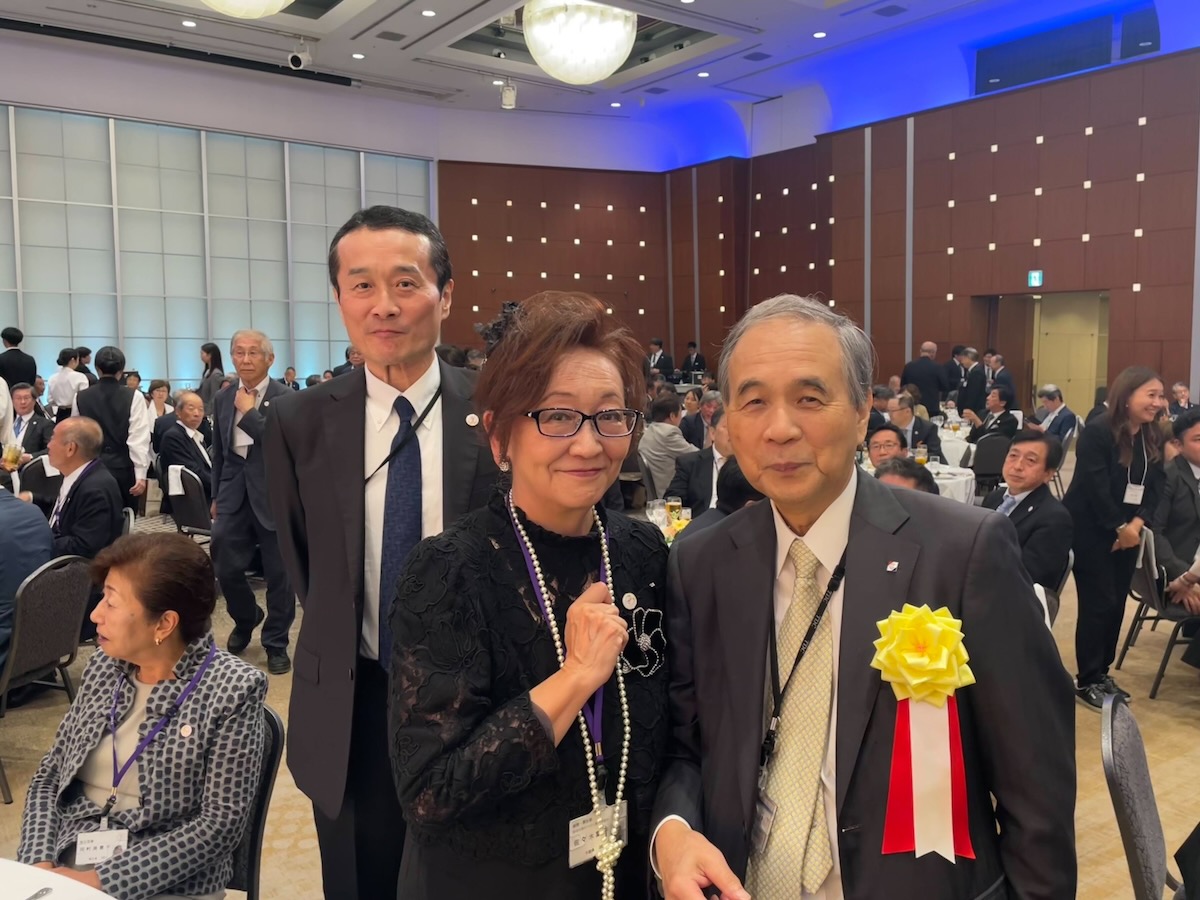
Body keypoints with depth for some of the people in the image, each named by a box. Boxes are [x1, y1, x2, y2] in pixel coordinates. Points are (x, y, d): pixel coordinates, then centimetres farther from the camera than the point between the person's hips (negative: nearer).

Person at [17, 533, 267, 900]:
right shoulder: (103, 665, 5)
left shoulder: (231, 690, -13)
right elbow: (48, 776, 9)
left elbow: (221, 822, -13)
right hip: (63, 867, 5)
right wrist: (38, 862, -6)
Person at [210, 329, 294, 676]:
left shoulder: (286, 398, -7)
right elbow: (218, 451, 18)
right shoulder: (223, 399, 10)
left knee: (278, 574, 5)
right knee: (226, 569, 5)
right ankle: (246, 619, 35)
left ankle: (276, 643, 21)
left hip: (274, 495, -4)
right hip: (233, 495, 4)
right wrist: (216, 495, 19)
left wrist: (248, 411, -15)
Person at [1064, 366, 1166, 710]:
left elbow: (1156, 486, 2)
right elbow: (1096, 488, -19)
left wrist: (1137, 523, -13)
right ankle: (1087, 680, 7)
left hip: (1126, 531, 7)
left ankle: (1102, 672, 24)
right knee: (1098, 603, -4)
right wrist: (1119, 526, -13)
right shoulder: (1097, 433, -17)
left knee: (1117, 602, 10)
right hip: (1090, 531, -7)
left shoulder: (1154, 439, 6)